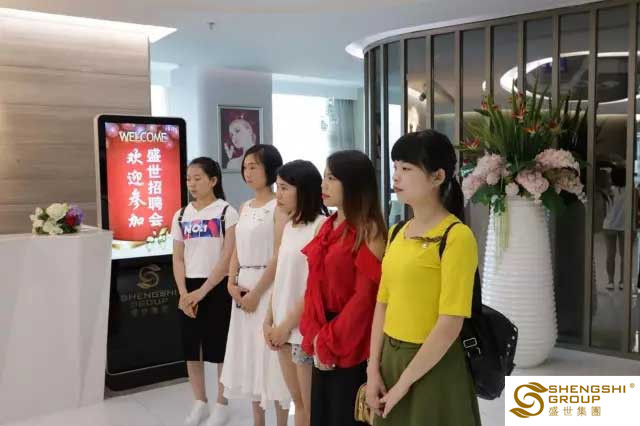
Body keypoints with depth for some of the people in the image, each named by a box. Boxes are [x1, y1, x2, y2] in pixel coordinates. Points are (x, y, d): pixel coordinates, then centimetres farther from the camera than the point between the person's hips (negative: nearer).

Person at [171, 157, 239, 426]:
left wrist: (202, 291, -15)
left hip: (217, 287, -4)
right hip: (189, 290, 5)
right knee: (191, 346, 9)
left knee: (221, 346, 2)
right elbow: (178, 259, 7)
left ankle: (221, 404, 19)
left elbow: (228, 258, -12)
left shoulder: (227, 213, -7)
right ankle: (200, 403, 25)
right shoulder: (181, 216, 7)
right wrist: (183, 293, -7)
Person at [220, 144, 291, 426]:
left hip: (268, 286, -7)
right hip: (243, 287, 8)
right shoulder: (245, 208, 14)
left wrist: (257, 292, -16)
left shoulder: (279, 207, -9)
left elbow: (279, 256, -15)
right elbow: (236, 251, 13)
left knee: (271, 353, -3)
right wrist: (232, 283, -3)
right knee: (248, 352, 12)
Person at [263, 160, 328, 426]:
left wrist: (288, 324, -13)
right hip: (283, 325, 8)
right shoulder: (289, 226, 11)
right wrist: (269, 320, 8)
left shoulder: (322, 226, -14)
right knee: (297, 401, 17)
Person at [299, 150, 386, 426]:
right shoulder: (327, 227, 9)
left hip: (351, 347, -7)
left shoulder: (368, 230, -14)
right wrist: (314, 335, -3)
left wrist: (331, 341, -13)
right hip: (322, 345, 7)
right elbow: (315, 286, 9)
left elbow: (365, 296, -17)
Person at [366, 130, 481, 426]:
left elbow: (450, 324, -18)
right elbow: (383, 303, 7)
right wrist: (373, 368, 0)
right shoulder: (397, 233, 6)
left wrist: (404, 382, -14)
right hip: (391, 358, 6)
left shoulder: (457, 236, -15)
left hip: (433, 367, -6)